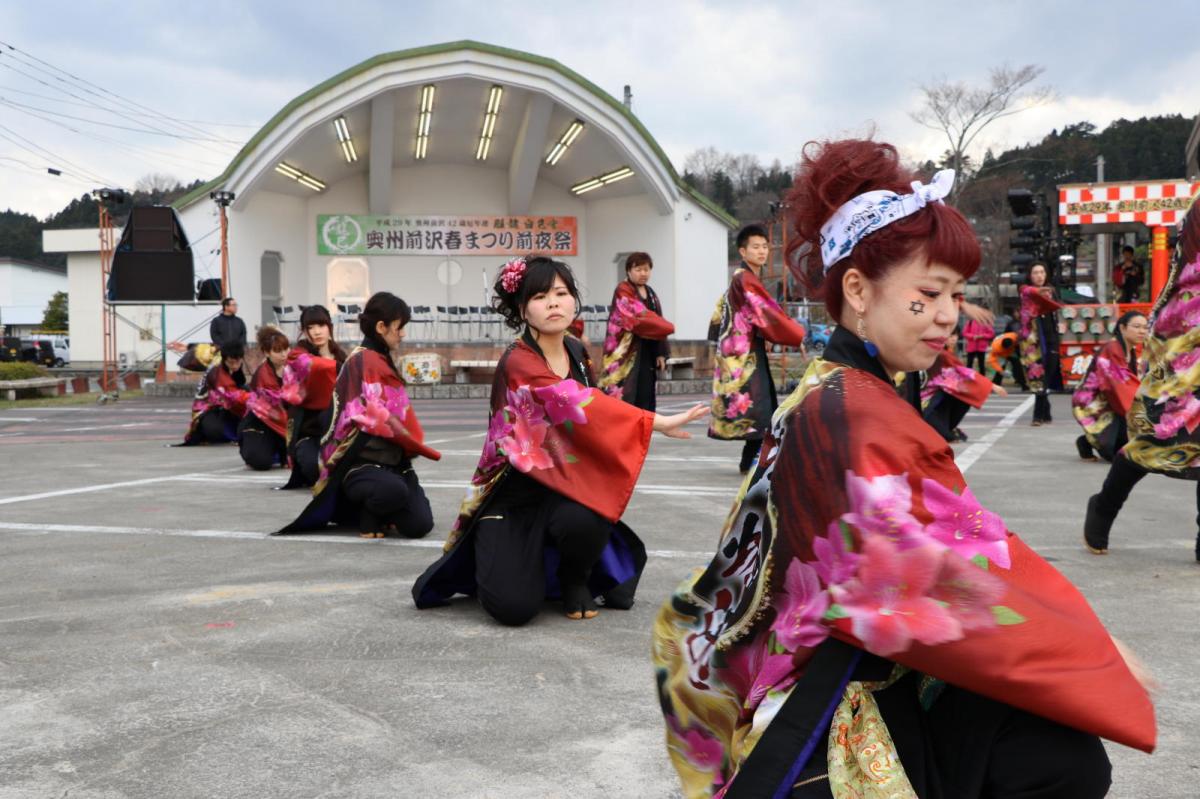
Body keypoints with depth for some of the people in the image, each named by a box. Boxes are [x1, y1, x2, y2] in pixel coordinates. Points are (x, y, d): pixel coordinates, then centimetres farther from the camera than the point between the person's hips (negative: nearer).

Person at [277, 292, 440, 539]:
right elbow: (374, 416, -15)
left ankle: (375, 510, 21)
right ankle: (368, 519, -6)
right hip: (361, 462, -8)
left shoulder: (383, 361, 18)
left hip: (393, 459, 8)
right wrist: (416, 445, -5)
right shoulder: (362, 361, -9)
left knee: (419, 525, -10)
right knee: (394, 490, -39)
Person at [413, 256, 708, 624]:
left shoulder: (578, 353, 3)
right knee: (514, 607, -23)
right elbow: (577, 403, -33)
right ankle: (499, 558, 14)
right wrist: (659, 423, -39)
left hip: (562, 483, 5)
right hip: (513, 490, -5)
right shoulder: (518, 362, -19)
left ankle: (575, 581, 2)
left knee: (584, 520, -33)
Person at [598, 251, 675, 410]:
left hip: (647, 352, 8)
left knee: (646, 395, 8)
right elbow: (640, 315, -19)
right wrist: (668, 327, -10)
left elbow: (655, 319, 16)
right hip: (627, 351, -8)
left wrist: (660, 352, 7)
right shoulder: (623, 291, -7)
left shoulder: (650, 294, 17)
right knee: (627, 396, -12)